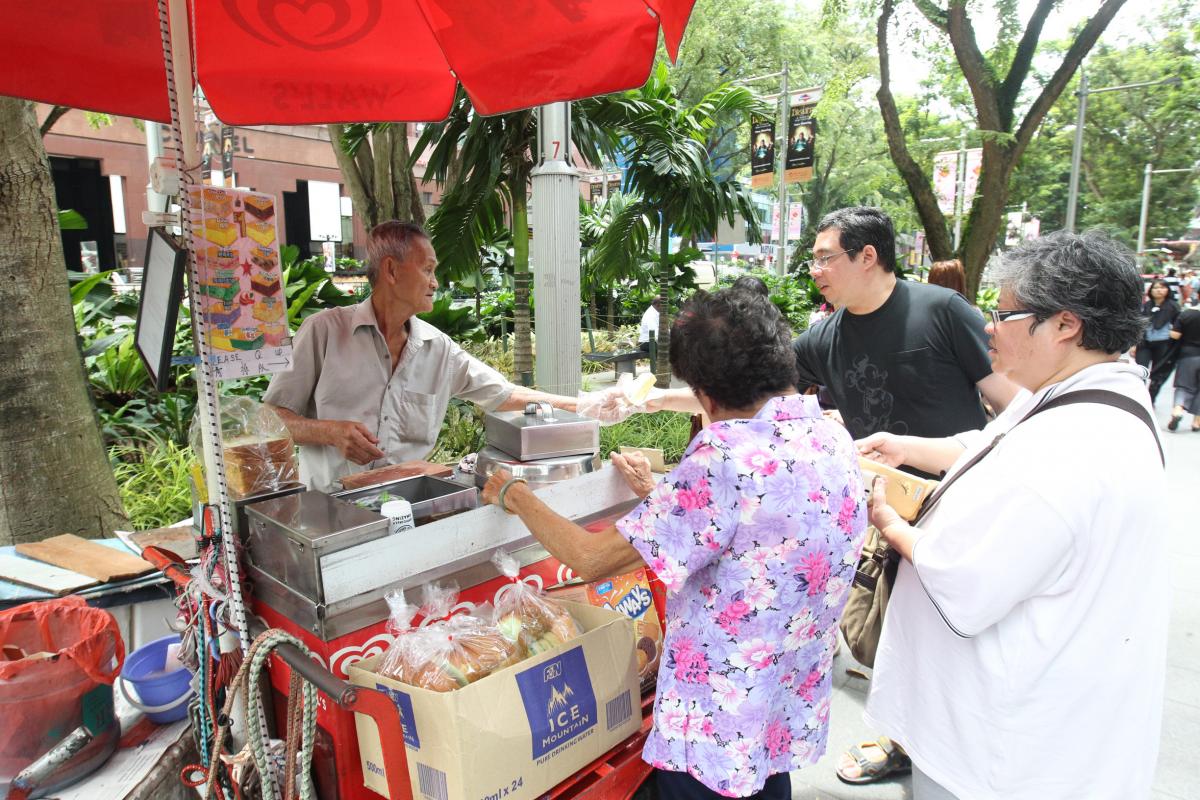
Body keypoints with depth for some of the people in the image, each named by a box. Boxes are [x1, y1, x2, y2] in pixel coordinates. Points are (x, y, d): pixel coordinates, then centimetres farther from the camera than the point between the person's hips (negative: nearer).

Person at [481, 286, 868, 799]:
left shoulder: (728, 454, -29)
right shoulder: (836, 439, -4)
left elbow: (592, 559, -24)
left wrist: (515, 496, -8)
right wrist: (660, 495, 17)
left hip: (717, 730, -7)